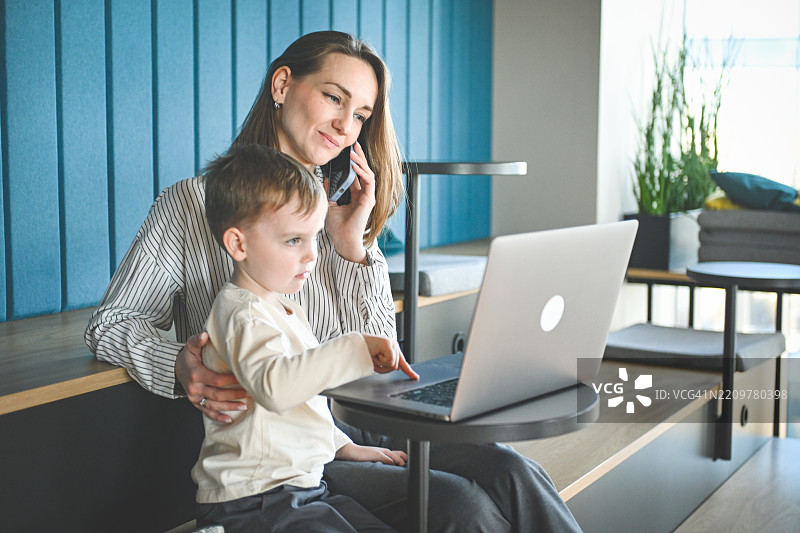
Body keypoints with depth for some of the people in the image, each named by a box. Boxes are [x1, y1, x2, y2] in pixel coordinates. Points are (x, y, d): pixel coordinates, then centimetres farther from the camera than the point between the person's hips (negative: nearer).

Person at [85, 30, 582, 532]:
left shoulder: (342, 213, 17)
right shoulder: (194, 202, 2)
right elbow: (113, 321, 3)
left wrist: (353, 246, -2)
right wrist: (180, 364, -19)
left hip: (354, 422, 5)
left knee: (511, 472, -23)